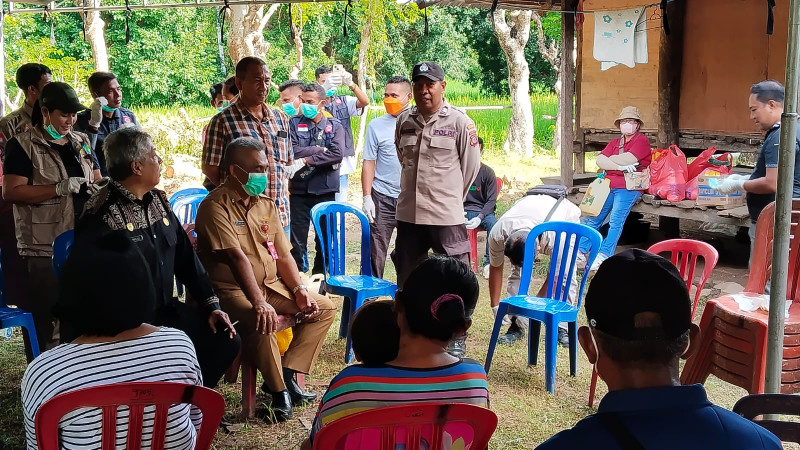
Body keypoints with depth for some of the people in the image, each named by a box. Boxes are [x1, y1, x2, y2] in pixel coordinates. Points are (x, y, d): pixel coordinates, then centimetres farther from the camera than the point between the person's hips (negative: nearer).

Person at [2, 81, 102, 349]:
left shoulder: (81, 142, 14)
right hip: (46, 247, -6)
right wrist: (59, 189, -21)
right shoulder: (23, 145, -5)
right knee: (51, 324, -2)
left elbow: (96, 180, 22)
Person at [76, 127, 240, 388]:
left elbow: (186, 258, 12)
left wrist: (211, 305, 5)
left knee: (226, 340, -4)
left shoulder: (158, 202, 9)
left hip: (165, 310, 8)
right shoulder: (101, 216, -16)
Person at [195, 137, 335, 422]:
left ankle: (285, 374, -2)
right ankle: (279, 389, -13)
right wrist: (258, 303, -31)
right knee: (261, 321, -36)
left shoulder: (266, 206, 11)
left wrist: (300, 290, -5)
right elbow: (236, 257, -24)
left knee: (324, 308, -1)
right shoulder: (216, 206, -13)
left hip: (270, 285, 8)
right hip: (231, 290, -8)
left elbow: (282, 255, 11)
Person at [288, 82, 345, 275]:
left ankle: (320, 275, 23)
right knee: (297, 238, 3)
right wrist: (322, 150, -12)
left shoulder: (334, 126, 4)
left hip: (325, 190, 1)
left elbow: (338, 154, -13)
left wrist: (306, 160, -15)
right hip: (299, 190, 0)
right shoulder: (294, 123, 3)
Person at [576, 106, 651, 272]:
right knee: (593, 217, -3)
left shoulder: (642, 140, 2)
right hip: (609, 185, 6)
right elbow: (600, 161, 4)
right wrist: (620, 166, -12)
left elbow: (628, 159, -14)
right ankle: (580, 251, -2)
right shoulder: (615, 142, 21)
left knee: (616, 219, -21)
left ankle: (604, 256, -24)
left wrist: (610, 159, 4)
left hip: (629, 187, -6)